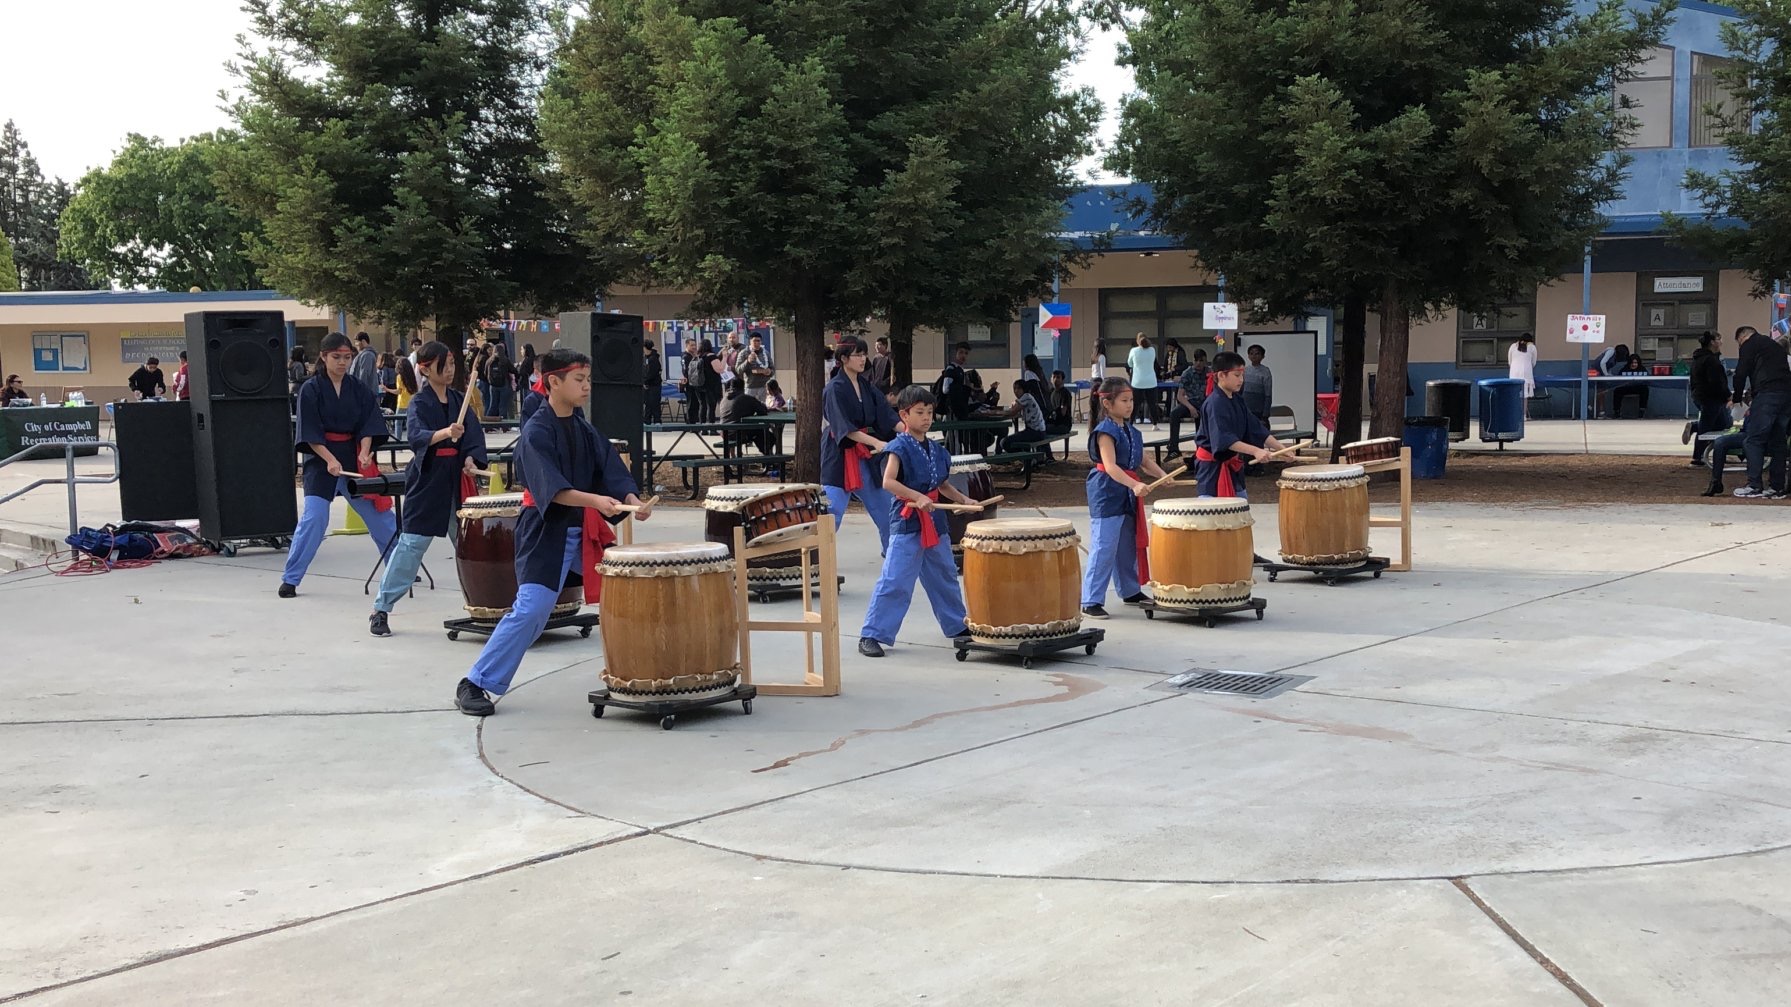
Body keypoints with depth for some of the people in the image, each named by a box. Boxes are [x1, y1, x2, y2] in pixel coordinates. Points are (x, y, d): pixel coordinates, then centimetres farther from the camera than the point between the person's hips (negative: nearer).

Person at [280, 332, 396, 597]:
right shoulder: (311, 390, -6)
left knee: (378, 513, 8)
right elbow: (310, 434, -10)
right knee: (314, 518, -12)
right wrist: (330, 460, -20)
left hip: (354, 458, 4)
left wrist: (364, 454, -17)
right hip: (320, 459, -4)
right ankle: (290, 579, -2)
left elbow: (367, 425, 0)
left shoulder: (359, 389, 4)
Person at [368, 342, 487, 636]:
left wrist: (470, 458, -14)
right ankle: (381, 610, 1)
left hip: (456, 478, 5)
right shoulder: (419, 402, -6)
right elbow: (415, 435, -24)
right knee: (412, 542, -7)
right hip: (427, 478, -5)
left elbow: (474, 434, 4)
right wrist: (445, 432, -42)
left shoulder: (459, 400, 10)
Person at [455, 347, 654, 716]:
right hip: (545, 533, -7)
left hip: (585, 532, 7)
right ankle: (474, 684, -2)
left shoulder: (586, 431, 10)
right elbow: (551, 489, -24)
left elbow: (612, 472, 2)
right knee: (530, 610, -14)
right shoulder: (535, 432, -12)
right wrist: (595, 500, -38)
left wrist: (633, 500, -18)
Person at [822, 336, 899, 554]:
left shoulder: (865, 385, 8)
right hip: (840, 454, -8)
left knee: (883, 503, 13)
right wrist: (877, 442, -29)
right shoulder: (835, 389, -14)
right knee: (833, 510, -8)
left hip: (864, 454, 8)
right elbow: (845, 429, -21)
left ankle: (892, 550, 28)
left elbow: (885, 416, 4)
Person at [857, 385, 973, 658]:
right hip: (906, 522, -7)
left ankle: (958, 627, 36)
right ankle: (871, 635, -5)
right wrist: (917, 497, -29)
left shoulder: (937, 449, 11)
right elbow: (888, 482, -22)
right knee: (894, 581, -10)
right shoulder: (899, 447, -11)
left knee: (945, 578, 20)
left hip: (935, 522, 7)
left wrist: (963, 499, 10)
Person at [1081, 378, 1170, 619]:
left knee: (1128, 546, 20)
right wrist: (1135, 485, -37)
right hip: (1106, 494, -9)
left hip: (1127, 494, 9)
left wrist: (1162, 476, 1)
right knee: (1104, 548, -10)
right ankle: (1091, 601, -7)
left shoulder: (1131, 430, 11)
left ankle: (1131, 591, 35)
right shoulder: (1105, 431, -15)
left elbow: (1142, 461, 17)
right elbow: (1110, 466, -26)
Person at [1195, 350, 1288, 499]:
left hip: (1231, 464, 10)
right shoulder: (1215, 403, -21)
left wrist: (1280, 448, -2)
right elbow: (1224, 439, -31)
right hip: (1212, 466, -9)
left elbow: (1256, 429, 8)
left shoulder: (1236, 401, 7)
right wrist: (1255, 451, -38)